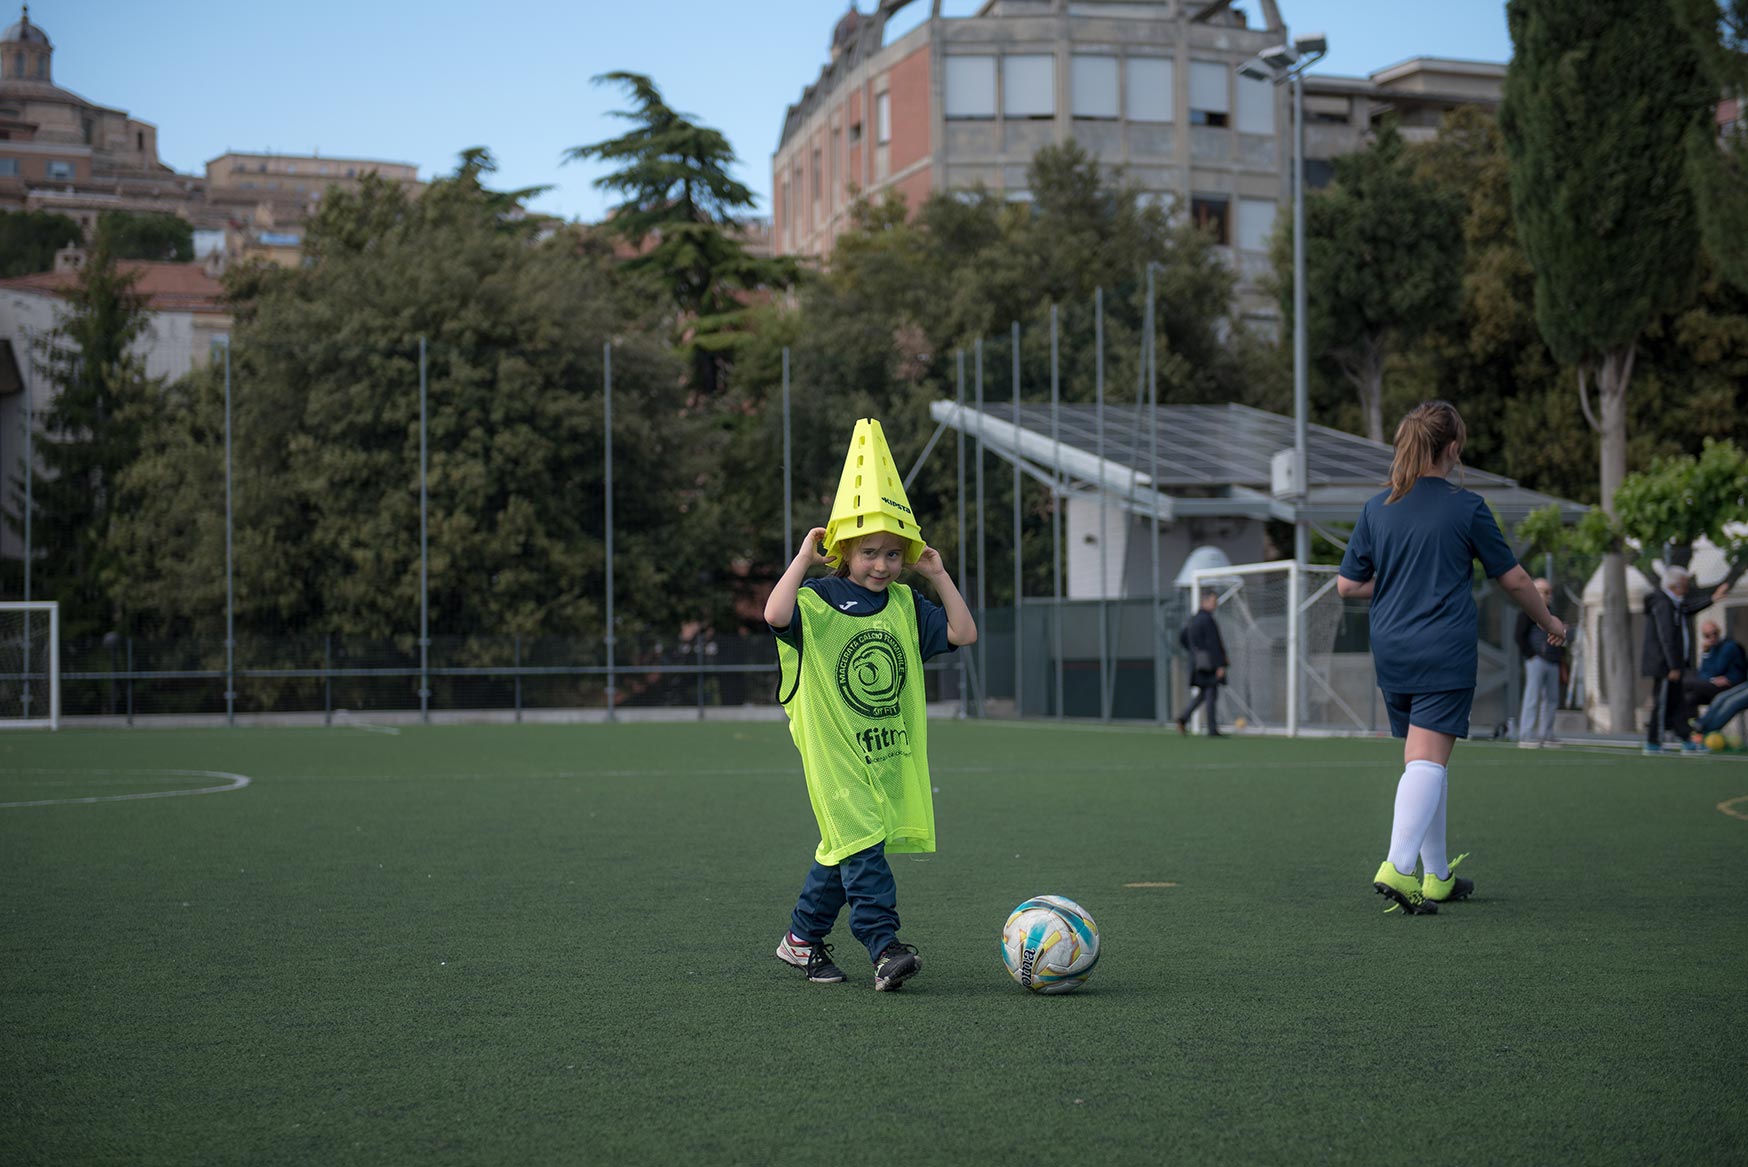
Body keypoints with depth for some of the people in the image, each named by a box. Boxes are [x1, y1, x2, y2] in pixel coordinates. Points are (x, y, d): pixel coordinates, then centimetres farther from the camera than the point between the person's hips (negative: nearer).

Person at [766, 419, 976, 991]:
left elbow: (963, 634, 5)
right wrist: (803, 558, -19)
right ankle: (885, 947, -15)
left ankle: (803, 937, 27)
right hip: (834, 752, -5)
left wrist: (939, 576, 3)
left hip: (891, 752, 5)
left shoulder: (905, 605, 8)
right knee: (860, 844, -14)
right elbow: (777, 615, -28)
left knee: (845, 849, 12)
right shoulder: (818, 600, -8)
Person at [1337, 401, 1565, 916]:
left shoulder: (1376, 508, 6)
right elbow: (1513, 578, 4)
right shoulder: (1466, 507, -5)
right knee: (1428, 760, -11)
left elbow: (1348, 584, 9)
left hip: (1390, 651, 5)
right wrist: (1548, 622, 20)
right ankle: (1398, 867, -26)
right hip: (1446, 652, -5)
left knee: (1424, 760, 15)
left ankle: (1438, 877, 22)